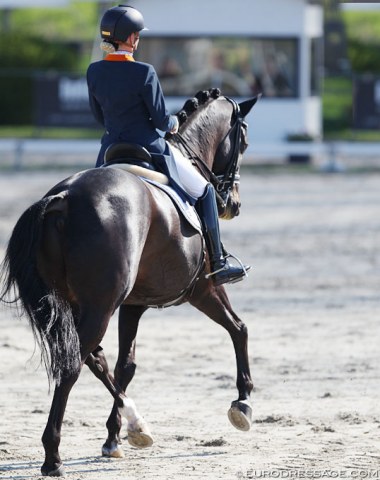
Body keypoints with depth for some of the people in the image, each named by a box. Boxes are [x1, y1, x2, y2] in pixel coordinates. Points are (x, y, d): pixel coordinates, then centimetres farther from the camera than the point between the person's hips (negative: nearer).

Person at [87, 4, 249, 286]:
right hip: (149, 149, -5)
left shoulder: (94, 72, -3)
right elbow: (161, 119, -14)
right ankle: (217, 265, 14)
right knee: (203, 191, 15)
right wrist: (173, 123, 8)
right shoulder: (144, 73, -20)